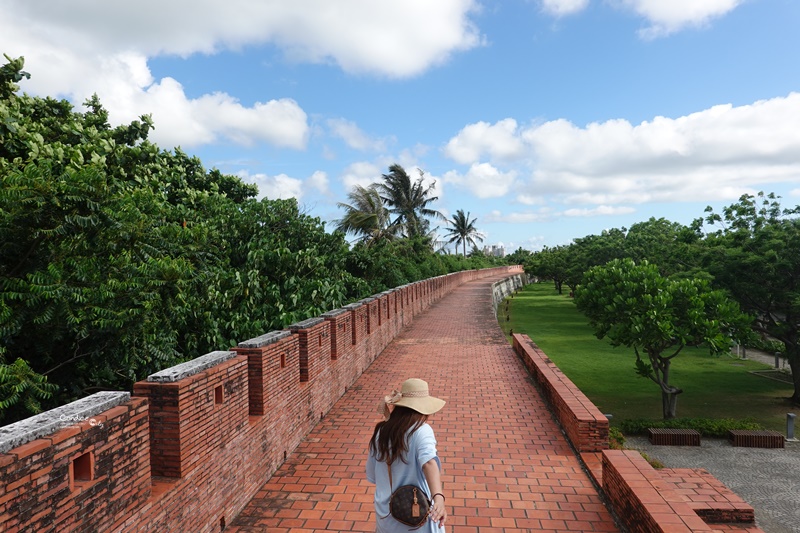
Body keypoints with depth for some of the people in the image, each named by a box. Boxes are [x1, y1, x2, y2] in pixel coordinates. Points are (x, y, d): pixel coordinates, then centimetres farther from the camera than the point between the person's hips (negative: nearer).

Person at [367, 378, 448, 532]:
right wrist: (438, 497, -51)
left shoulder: (380, 432, -3)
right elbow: (429, 462, -37)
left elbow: (371, 476, 6)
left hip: (385, 515, 4)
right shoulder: (421, 430, -18)